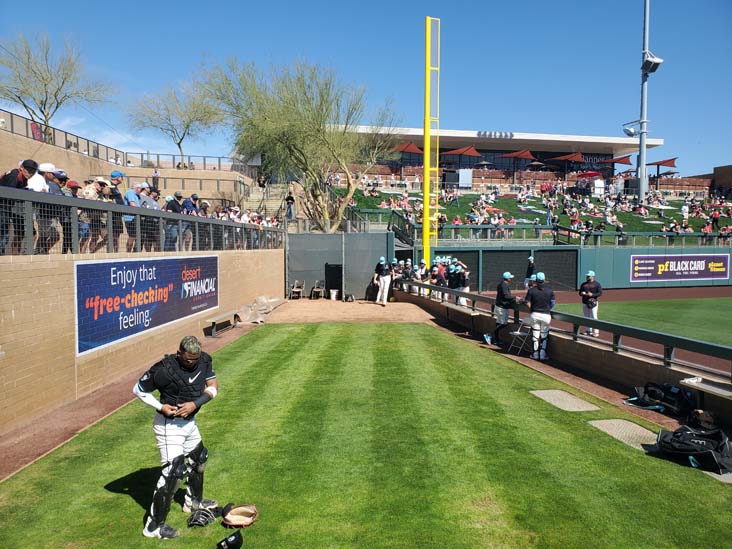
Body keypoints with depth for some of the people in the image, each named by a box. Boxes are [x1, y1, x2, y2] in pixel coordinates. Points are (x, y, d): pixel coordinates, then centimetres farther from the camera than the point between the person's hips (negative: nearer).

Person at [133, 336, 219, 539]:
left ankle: (193, 501, 48)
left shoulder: (204, 360, -9)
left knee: (199, 458, 24)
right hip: (169, 425, -8)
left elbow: (213, 387, -6)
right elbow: (138, 389, -14)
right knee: (173, 472, -11)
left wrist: (195, 403, -22)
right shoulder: (165, 369, -26)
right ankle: (153, 526, 3)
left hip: (189, 422, 8)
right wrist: (160, 406, -24)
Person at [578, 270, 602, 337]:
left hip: (593, 302, -5)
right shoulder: (583, 284, 15)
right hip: (584, 303, 5)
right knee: (586, 317, 10)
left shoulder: (597, 284, 0)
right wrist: (582, 293, -4)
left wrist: (592, 294, -19)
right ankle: (588, 331, 20)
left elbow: (600, 293, -6)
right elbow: (580, 292, 19)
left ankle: (596, 332, -6)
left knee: (594, 317, -10)